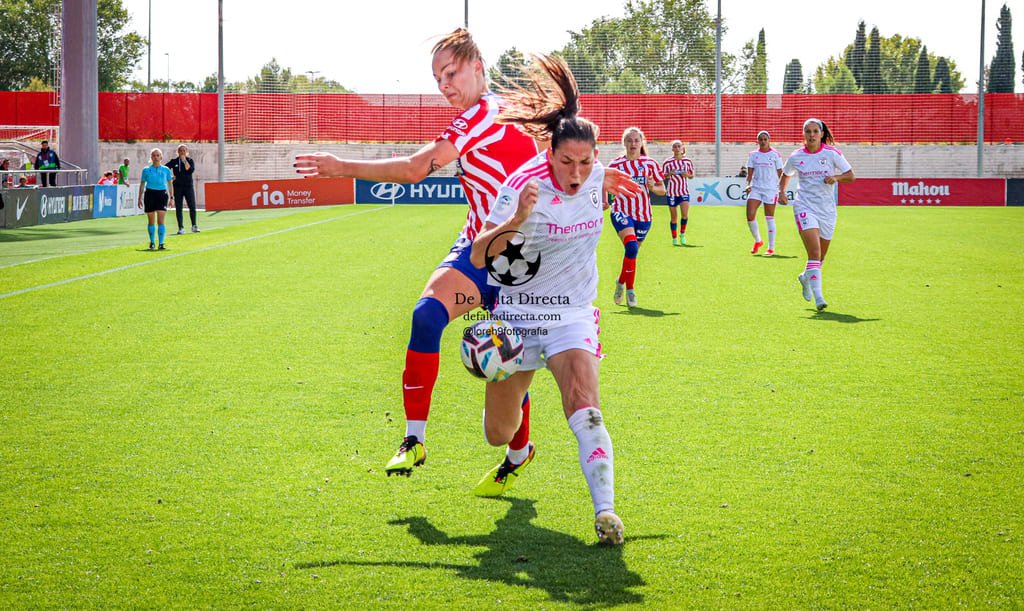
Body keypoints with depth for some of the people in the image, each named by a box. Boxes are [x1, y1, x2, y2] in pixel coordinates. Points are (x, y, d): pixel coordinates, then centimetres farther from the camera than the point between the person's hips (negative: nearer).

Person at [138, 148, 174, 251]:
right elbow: (142, 184, 10)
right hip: (150, 194, 1)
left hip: (162, 194, -1)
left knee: (161, 221, -11)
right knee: (151, 221, 6)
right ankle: (152, 242, 19)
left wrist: (171, 197, 7)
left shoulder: (166, 170, 6)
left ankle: (161, 243, -10)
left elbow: (170, 184, 13)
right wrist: (140, 198, 7)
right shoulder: (146, 170, 5)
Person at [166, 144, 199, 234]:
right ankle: (181, 228, 4)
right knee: (178, 208, 0)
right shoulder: (174, 161, 5)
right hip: (177, 187, 1)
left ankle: (194, 226, 7)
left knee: (192, 207, -5)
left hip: (188, 186, -1)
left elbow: (190, 170, -13)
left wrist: (184, 160, -13)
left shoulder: (190, 160, 4)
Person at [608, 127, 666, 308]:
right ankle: (630, 290, -14)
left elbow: (662, 190, 5)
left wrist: (652, 187, -16)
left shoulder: (650, 164, 3)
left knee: (632, 252, 11)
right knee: (631, 247, -25)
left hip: (643, 215, 3)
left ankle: (621, 282, 38)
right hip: (621, 212, -3)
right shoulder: (616, 163, 0)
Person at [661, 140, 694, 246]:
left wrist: (687, 175, -11)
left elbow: (692, 175, 12)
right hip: (671, 192, -1)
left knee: (685, 214, -15)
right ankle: (674, 239, 18)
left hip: (684, 191, 1)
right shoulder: (667, 162, -5)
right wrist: (670, 174, -22)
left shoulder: (688, 161, 2)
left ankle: (682, 234, 7)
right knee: (674, 217, 4)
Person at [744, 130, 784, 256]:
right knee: (750, 215, -9)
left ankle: (771, 248, 9)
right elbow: (750, 173, 9)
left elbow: (780, 173, 2)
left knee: (769, 218, 1)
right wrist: (748, 184, -7)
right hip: (755, 188, 3)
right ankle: (757, 241, 14)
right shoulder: (753, 155, 9)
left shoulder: (775, 155, 0)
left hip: (771, 189, -3)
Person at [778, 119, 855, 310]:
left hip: (827, 209, 2)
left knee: (820, 256, 12)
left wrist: (836, 178, -18)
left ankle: (805, 277, 44)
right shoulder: (796, 157, 2)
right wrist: (781, 192, 3)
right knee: (814, 252, -19)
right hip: (805, 207, -2)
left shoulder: (832, 153, -3)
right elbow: (785, 175, 21)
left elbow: (850, 175, 2)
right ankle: (818, 297, -22)